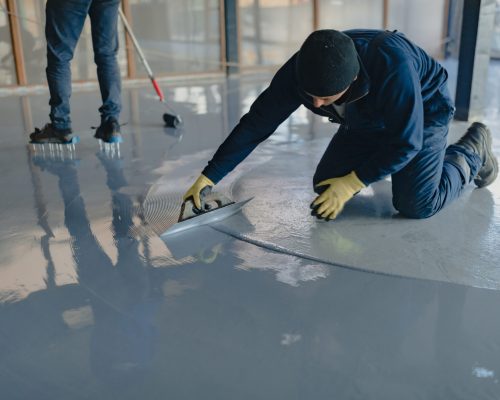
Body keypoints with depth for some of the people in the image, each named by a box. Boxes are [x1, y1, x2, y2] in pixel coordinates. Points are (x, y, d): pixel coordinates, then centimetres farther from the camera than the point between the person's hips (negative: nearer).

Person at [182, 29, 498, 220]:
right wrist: (208, 177, -24)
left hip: (422, 112, -4)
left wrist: (353, 182, -29)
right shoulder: (299, 72, -30)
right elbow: (256, 125, -23)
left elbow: (407, 142, -31)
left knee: (416, 205, -14)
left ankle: (472, 151, 14)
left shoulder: (394, 66, -43)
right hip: (368, 122, 5)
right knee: (325, 186, -5)